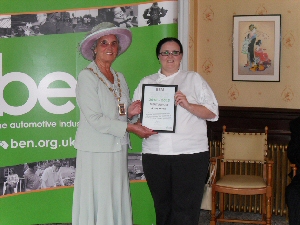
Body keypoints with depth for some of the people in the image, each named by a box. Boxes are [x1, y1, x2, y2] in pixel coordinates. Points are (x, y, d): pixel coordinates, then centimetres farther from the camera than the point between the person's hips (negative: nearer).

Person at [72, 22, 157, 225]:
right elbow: (95, 118, -15)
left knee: (119, 202, 8)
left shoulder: (120, 78, 14)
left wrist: (131, 113, -4)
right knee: (97, 202, -3)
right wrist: (130, 127, -16)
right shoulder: (87, 76, -7)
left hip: (118, 150, 7)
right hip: (96, 151, -6)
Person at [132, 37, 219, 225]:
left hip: (190, 153, -3)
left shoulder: (194, 79, 9)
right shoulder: (146, 82, 16)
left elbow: (213, 112, 1)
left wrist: (188, 105, -14)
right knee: (162, 206, 10)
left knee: (186, 207, -4)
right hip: (155, 153, 3)